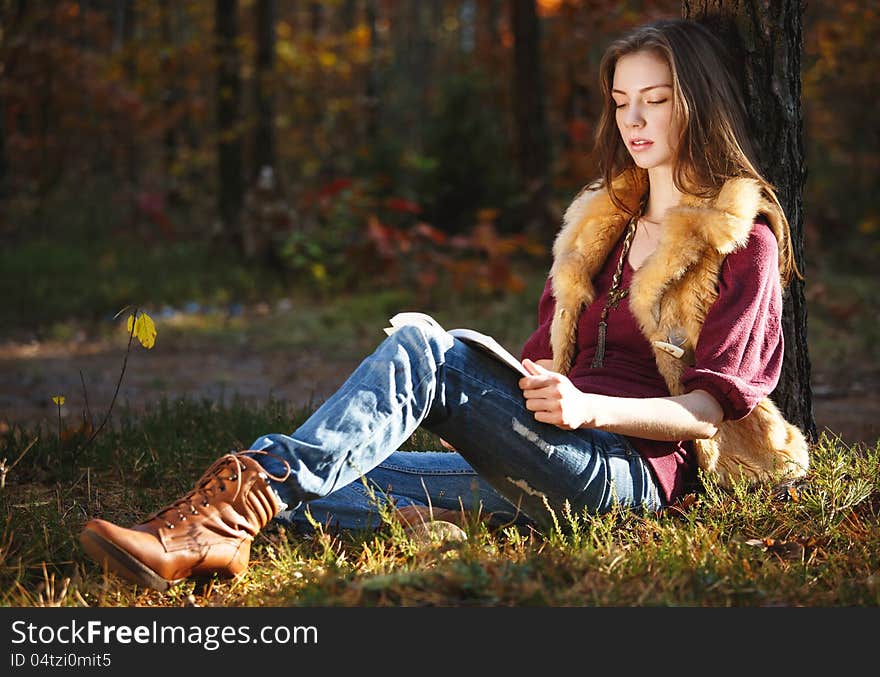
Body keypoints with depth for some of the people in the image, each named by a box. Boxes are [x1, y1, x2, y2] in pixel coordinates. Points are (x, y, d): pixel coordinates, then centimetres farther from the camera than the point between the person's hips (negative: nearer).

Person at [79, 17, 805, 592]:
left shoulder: (742, 240, 3)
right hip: (544, 467, 7)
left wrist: (590, 408, -20)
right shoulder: (598, 221, 24)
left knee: (426, 351, -29)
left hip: (634, 467, -7)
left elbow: (710, 408, -6)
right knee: (338, 482, -12)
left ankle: (259, 486, -42)